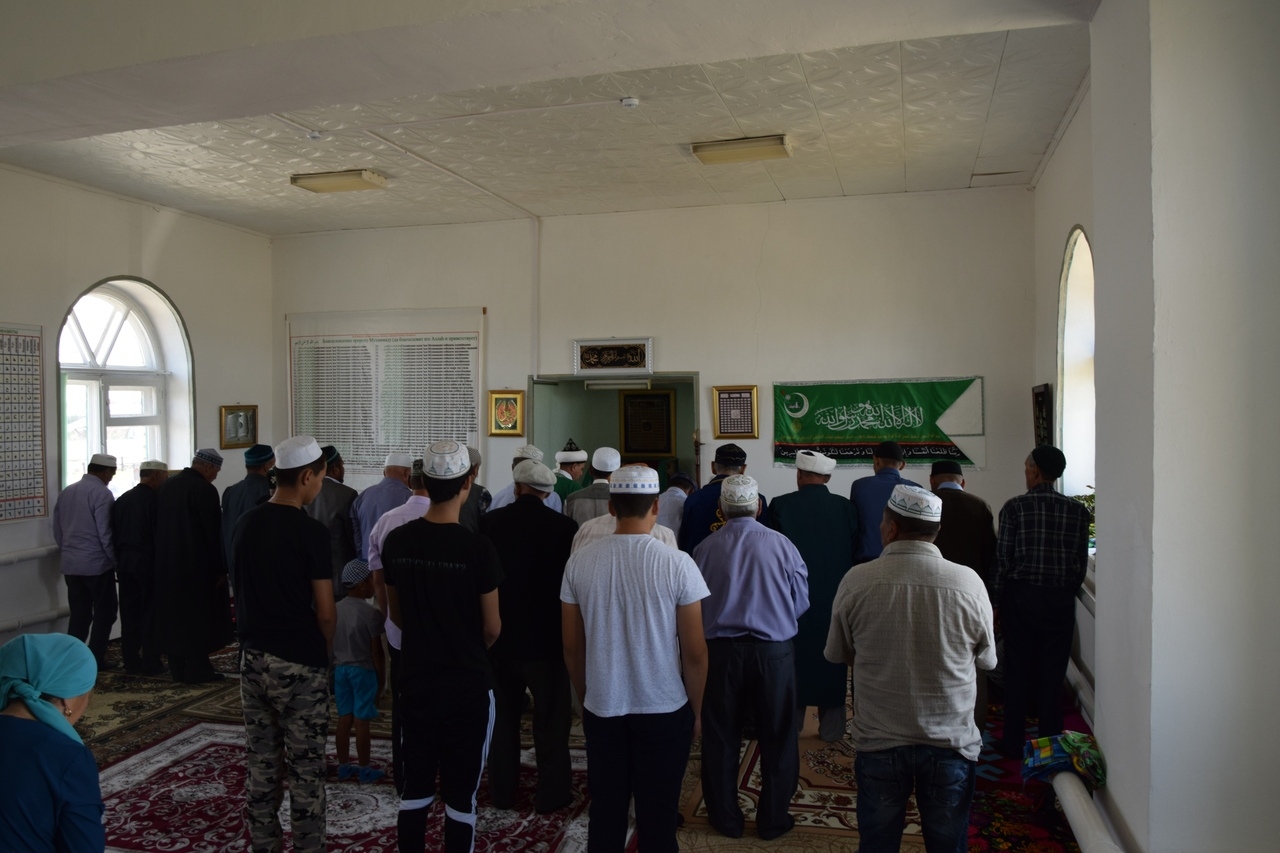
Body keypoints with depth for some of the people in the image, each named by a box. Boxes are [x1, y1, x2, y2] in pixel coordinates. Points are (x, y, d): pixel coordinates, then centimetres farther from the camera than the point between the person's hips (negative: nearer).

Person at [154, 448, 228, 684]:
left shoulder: (167, 485, 6)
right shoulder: (205, 490, -17)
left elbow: (157, 524, 13)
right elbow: (213, 533, -17)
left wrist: (165, 554, 19)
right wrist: (220, 568, -9)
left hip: (168, 563, 7)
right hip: (197, 564, -7)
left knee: (174, 615, 13)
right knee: (199, 617, 3)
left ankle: (178, 669, 19)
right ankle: (197, 670, 6)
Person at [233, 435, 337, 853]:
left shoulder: (246, 523, 3)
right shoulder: (311, 531, -16)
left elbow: (243, 590, 11)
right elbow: (325, 612, -14)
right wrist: (324, 651, 4)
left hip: (253, 657, 6)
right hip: (299, 662, -6)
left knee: (261, 759, 16)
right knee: (306, 765, 5)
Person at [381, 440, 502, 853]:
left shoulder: (396, 541, -5)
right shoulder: (478, 548, -18)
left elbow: (397, 615, 7)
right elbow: (492, 627, -9)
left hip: (417, 680, 4)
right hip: (469, 684, -4)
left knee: (415, 787, 16)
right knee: (461, 792, 8)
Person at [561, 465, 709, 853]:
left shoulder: (579, 562, -6)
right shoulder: (677, 564, -14)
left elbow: (572, 646, 2)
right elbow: (694, 652, -9)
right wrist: (696, 709, 6)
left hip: (601, 708, 2)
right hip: (664, 710, -2)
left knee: (605, 814, 15)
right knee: (658, 818, 11)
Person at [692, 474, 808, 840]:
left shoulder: (704, 549, -8)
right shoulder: (782, 545, -9)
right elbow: (801, 602, -1)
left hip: (720, 651, 1)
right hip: (773, 651, 0)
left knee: (721, 739, 15)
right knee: (777, 738, 15)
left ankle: (726, 819, 29)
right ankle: (773, 819, 27)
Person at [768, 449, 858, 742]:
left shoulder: (780, 505, -12)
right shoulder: (846, 507, -6)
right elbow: (855, 550, -3)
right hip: (835, 597, 1)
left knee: (794, 658, 13)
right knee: (832, 659, 13)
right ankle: (831, 727, 20)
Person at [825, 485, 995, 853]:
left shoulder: (856, 581, -14)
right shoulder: (969, 583, -14)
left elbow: (837, 654, 1)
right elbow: (986, 660, 2)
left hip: (878, 742, 0)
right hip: (950, 741, 0)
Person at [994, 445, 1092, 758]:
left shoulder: (1015, 507, -9)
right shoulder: (1077, 510, -1)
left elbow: (1003, 558, -8)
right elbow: (1082, 561, 2)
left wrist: (998, 601, 2)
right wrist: (1069, 592, 15)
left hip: (1020, 595, -2)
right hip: (1060, 600, 2)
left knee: (1017, 670, 8)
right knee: (1053, 673, 10)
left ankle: (1014, 743, 15)